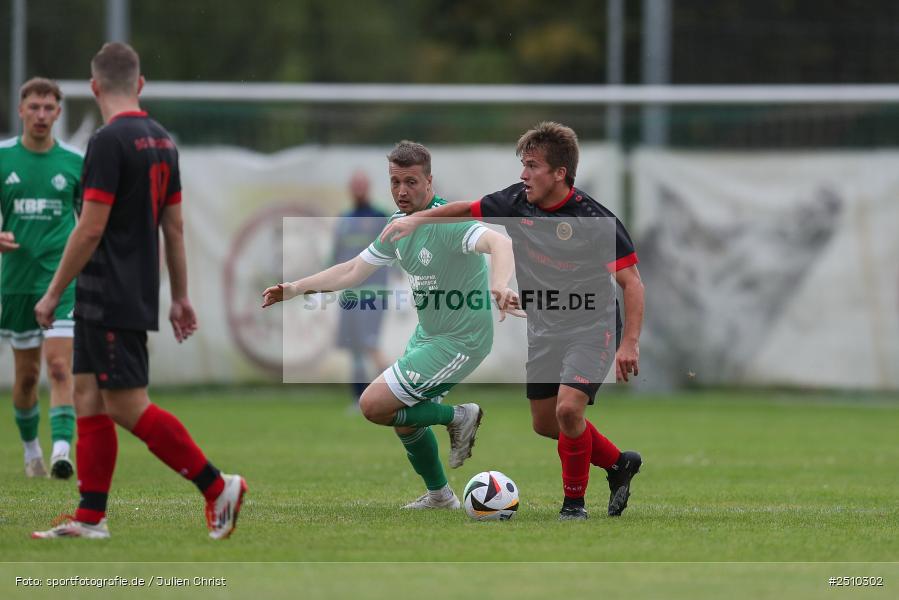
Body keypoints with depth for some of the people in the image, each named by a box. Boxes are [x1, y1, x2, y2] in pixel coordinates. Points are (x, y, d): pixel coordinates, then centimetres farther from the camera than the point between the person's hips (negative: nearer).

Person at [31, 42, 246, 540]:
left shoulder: (110, 141, -16)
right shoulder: (162, 140, 10)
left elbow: (91, 228, -19)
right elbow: (174, 226, 15)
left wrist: (53, 293, -12)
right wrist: (180, 298, 20)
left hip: (112, 301, -9)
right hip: (135, 296, 9)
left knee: (128, 407, -7)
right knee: (88, 400, 10)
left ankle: (217, 487, -6)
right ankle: (90, 518, 9)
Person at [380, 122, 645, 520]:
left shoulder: (594, 219, -23)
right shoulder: (516, 203, -6)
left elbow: (631, 283, -20)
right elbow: (467, 210, 13)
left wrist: (630, 343, -27)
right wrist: (415, 219, 6)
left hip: (590, 330, -7)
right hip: (543, 331, 7)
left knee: (568, 409, -24)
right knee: (545, 424, 11)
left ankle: (574, 500, -3)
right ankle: (618, 463, 34)